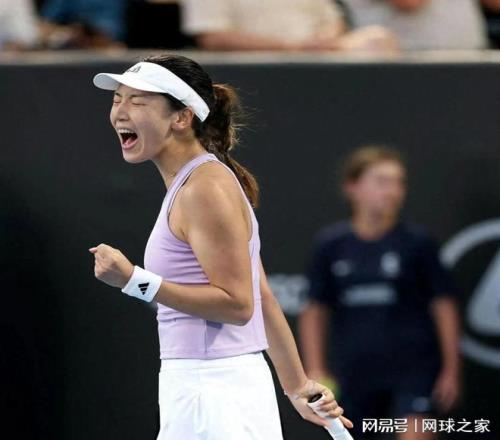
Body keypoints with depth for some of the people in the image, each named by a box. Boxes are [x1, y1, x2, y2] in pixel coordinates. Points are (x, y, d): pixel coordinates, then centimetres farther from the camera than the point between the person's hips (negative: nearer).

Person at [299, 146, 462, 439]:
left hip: (413, 368, -3)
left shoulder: (417, 242, -3)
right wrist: (316, 371, 3)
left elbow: (443, 305, 2)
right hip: (355, 370, 3)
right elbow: (316, 310, 10)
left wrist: (451, 369, 0)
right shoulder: (330, 244, 3)